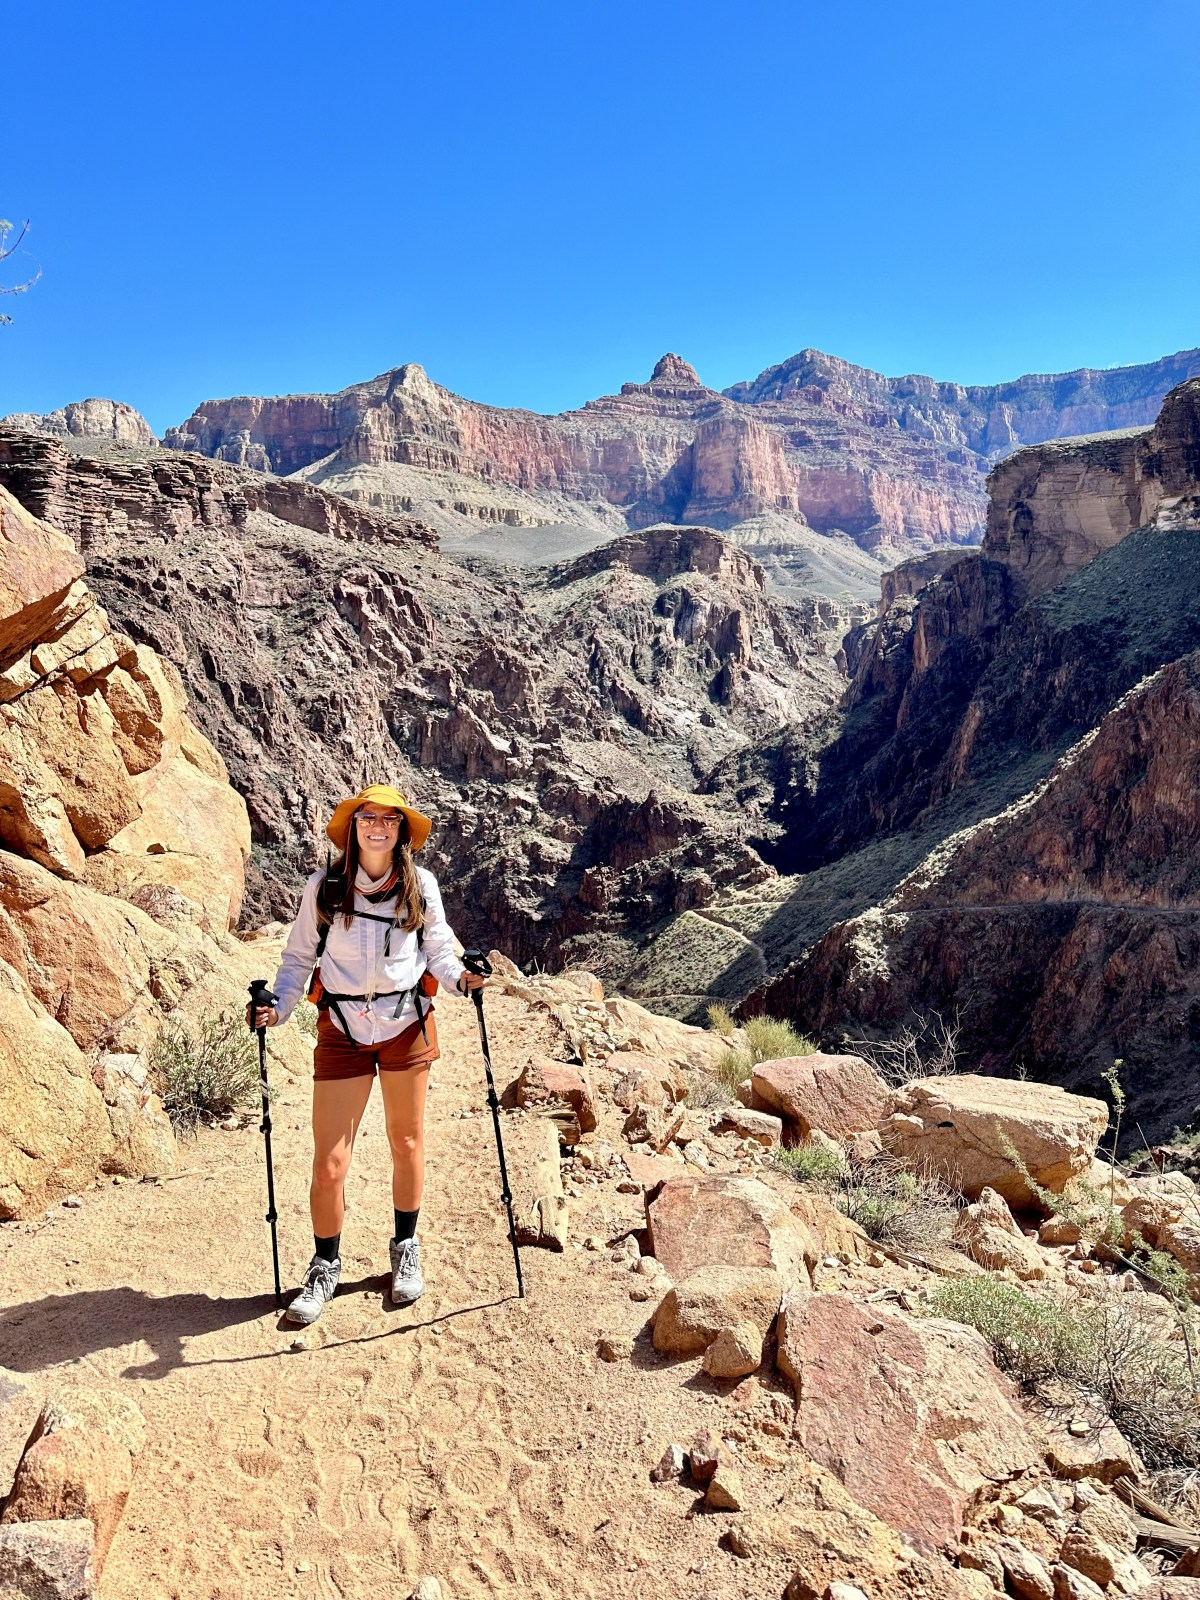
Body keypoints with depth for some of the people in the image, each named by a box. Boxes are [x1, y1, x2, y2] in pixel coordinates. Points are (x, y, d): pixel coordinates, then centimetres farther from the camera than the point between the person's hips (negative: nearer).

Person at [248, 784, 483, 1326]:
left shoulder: (421, 885, -2)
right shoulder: (323, 888, -5)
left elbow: (438, 949, 5)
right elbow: (299, 956, 2)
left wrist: (458, 977, -14)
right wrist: (278, 1007, -12)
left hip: (407, 1027, 1)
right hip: (342, 1032, -1)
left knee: (407, 1142, 15)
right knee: (329, 1161, -1)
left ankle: (406, 1249, 38)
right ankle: (324, 1267, 24)